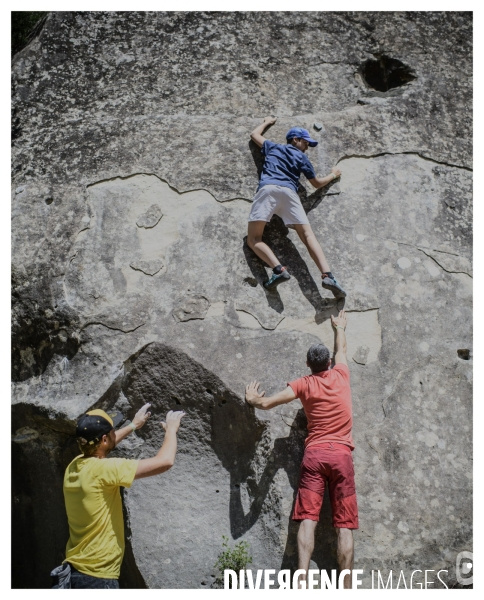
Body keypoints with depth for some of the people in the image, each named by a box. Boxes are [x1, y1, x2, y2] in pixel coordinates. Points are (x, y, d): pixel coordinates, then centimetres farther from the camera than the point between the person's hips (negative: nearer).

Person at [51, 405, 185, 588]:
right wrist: (171, 430, -5)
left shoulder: (74, 466, 1)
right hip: (96, 576, -8)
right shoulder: (102, 470, -22)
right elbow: (165, 461, -23)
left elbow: (100, 446, 27)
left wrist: (133, 425, 33)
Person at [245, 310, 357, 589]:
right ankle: (347, 587, -1)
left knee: (308, 519, -5)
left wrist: (253, 399, 19)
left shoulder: (304, 384, 3)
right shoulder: (341, 375, 8)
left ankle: (302, 579, -17)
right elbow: (342, 350, 30)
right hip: (342, 455, 1)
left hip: (314, 454, -1)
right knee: (345, 525, 1)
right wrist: (340, 328, 48)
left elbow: (267, 403, -2)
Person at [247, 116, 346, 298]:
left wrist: (267, 122, 66)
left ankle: (278, 269, -28)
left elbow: (254, 135, 49)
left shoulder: (272, 147, 31)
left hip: (267, 188, 0)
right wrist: (332, 175, 49)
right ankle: (327, 275, -25)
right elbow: (317, 183, 31)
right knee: (308, 235, -6)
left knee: (253, 239, -4)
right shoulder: (301, 157, 26)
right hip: (289, 192, 0)